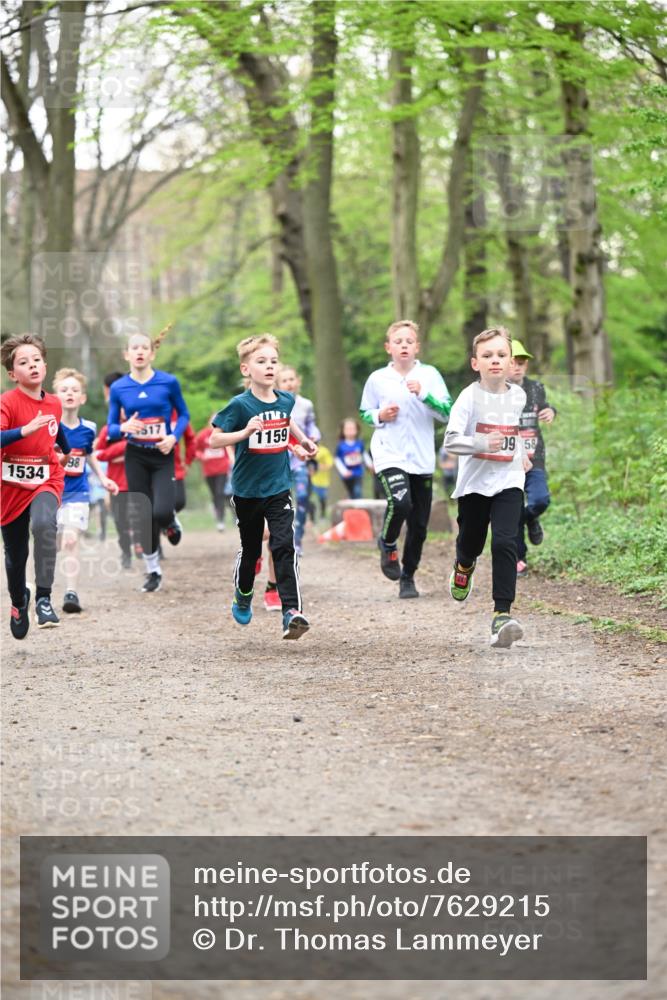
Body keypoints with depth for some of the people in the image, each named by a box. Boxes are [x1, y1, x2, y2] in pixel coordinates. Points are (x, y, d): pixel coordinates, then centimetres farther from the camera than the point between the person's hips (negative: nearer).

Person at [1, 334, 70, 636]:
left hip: (46, 482, 1)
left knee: (44, 524, -33)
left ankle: (43, 598, -27)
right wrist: (25, 430, -45)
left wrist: (67, 452, 40)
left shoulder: (53, 404, 0)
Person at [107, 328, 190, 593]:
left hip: (163, 456, -2)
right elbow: (111, 430, 3)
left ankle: (171, 522, 20)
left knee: (161, 512, -19)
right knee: (143, 517, 4)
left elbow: (184, 415, 6)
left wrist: (174, 436, -12)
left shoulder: (168, 382, -6)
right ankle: (153, 572, 20)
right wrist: (123, 427, -20)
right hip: (135, 457, 2)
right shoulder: (118, 388, -2)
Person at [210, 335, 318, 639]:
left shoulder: (286, 400, 0)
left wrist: (303, 441, 12)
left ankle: (292, 612, -20)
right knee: (250, 549, 15)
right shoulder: (240, 405, -15)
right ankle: (243, 599, 41)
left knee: (284, 547, -13)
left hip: (279, 489, 2)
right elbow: (214, 440, -16)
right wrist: (245, 432, -29)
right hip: (247, 491, -2)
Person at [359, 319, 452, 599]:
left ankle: (408, 577, 24)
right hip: (389, 455, -2)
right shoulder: (377, 379, 3)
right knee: (400, 503, -28)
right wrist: (379, 416, -6)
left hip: (422, 459, 2)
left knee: (419, 524, 6)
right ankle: (387, 544, 3)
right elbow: (364, 413, 15)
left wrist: (424, 394, -19)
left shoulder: (429, 375, 2)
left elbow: (447, 412, -4)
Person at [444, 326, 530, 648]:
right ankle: (464, 566, 52)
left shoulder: (518, 395, 4)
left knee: (505, 542, -15)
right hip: (475, 481, -1)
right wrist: (482, 444, -31)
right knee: (471, 542, 13)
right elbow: (450, 440, -17)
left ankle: (502, 614, -18)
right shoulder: (470, 397, -10)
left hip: (509, 481, 1)